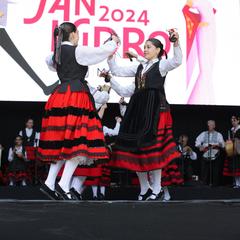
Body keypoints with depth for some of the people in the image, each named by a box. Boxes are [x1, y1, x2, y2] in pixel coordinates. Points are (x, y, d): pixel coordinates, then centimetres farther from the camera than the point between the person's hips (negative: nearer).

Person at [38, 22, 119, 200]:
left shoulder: (57, 53, 16)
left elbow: (49, 62, 41)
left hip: (60, 96, 8)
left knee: (62, 143, 10)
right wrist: (114, 41, 18)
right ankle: (64, 185, -15)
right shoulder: (78, 51, -6)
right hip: (76, 96, -8)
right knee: (78, 143, -9)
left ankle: (49, 183, 7)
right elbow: (104, 51, -1)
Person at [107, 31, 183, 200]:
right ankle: (144, 188, 17)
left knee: (153, 147, -8)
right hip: (138, 109, 6)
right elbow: (117, 71, 17)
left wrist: (176, 43, -31)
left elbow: (177, 61, -16)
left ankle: (157, 189, 3)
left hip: (155, 109, -6)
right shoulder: (139, 67, 20)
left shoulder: (161, 64, 4)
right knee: (135, 146, 5)